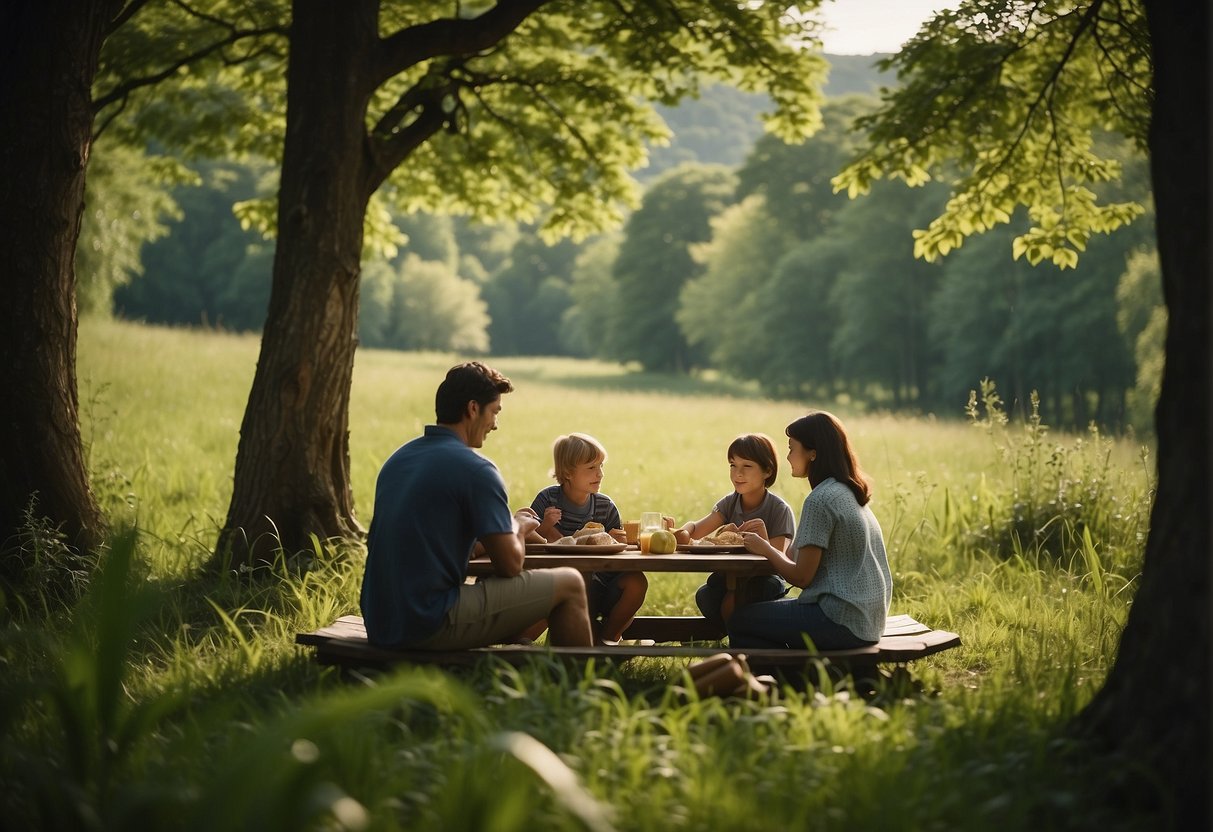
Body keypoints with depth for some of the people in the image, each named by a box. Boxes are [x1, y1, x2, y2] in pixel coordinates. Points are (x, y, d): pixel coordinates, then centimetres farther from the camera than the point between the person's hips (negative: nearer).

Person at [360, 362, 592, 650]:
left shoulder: (399, 458, 13)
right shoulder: (476, 470, -12)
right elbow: (510, 564, -10)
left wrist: (509, 522, 20)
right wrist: (517, 528, 12)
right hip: (432, 625, -9)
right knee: (569, 585, 3)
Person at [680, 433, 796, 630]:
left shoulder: (779, 510, -11)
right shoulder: (729, 504, 4)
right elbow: (696, 529, -3)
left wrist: (763, 538, -39)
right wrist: (684, 533, -29)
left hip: (766, 579, -5)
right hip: (732, 577, 5)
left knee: (731, 601, -35)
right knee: (704, 596, -26)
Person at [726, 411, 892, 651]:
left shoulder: (820, 500, -15)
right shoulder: (850, 493, 13)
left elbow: (801, 577, -14)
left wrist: (766, 549, 1)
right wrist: (766, 543, 13)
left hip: (842, 621, -10)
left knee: (740, 620, -2)